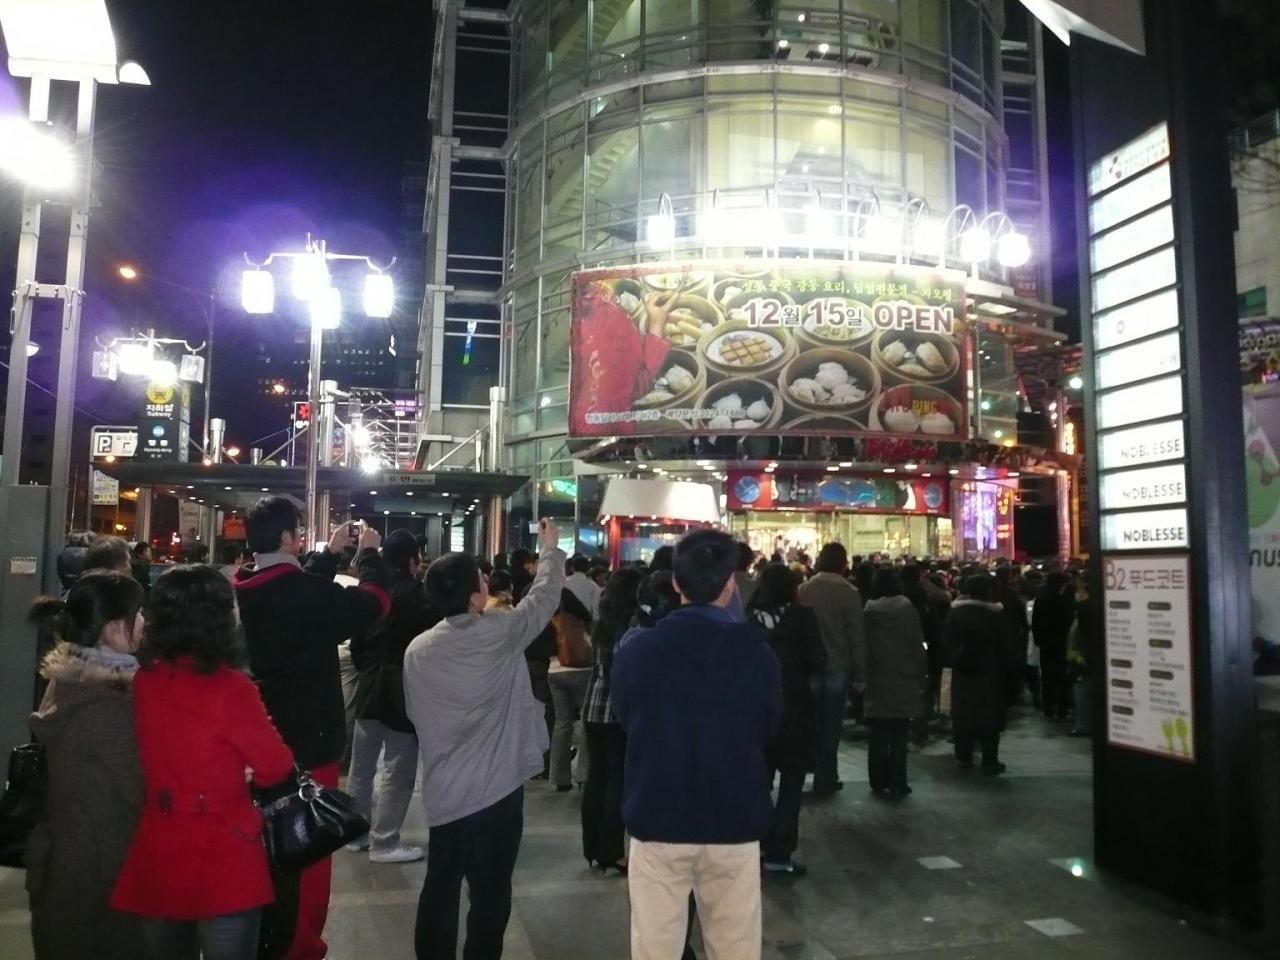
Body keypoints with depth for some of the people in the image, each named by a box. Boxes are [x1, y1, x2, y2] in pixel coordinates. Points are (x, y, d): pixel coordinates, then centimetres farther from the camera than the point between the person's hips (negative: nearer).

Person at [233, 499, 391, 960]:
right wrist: (369, 553, 1)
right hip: (308, 738, -8)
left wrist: (331, 552, 19)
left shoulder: (247, 588, 0)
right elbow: (374, 602, -14)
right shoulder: (305, 593, -25)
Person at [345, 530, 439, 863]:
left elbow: (356, 639, 15)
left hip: (370, 686, 8)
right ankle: (384, 842, 2)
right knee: (399, 769, -2)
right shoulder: (414, 592, -16)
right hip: (402, 689, -8)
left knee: (362, 765, 16)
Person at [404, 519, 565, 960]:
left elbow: (415, 714, 7)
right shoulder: (501, 632, -15)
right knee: (490, 894, 8)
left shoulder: (417, 650, -4)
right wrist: (550, 549, 16)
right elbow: (544, 596, -1)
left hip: (443, 792, 4)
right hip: (497, 788, -4)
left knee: (440, 888, 16)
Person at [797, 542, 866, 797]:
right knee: (831, 724, 6)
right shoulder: (849, 592, -10)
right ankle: (825, 779, 11)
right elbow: (857, 635, -9)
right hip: (838, 666, -3)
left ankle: (811, 771, 23)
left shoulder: (803, 589, -2)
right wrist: (859, 670, -1)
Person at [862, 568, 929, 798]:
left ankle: (879, 782, 14)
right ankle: (897, 783, 6)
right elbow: (917, 644, -7)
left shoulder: (868, 610, -3)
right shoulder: (906, 607, -9)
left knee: (879, 735, 10)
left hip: (877, 680, 2)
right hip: (903, 679, -2)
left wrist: (864, 675, 11)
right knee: (899, 735, 5)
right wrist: (922, 675, 2)